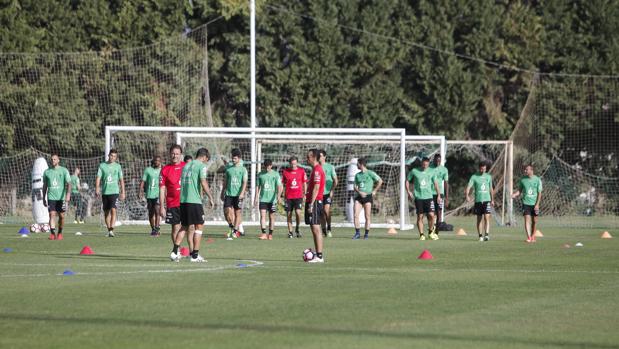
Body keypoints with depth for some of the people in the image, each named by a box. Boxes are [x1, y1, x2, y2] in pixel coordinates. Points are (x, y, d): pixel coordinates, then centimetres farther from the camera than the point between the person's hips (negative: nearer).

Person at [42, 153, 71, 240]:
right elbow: (45, 185, 18)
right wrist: (44, 198, 16)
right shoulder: (47, 172, 10)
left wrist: (68, 194, -22)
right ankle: (52, 234, -20)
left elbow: (68, 183, -7)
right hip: (51, 197, 1)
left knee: (61, 216, 5)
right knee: (52, 214, -13)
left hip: (61, 197, -1)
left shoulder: (64, 171, 1)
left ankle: (60, 233, 22)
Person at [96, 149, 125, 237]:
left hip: (114, 192, -2)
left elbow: (121, 180, 11)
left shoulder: (117, 166, 7)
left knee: (113, 210, -16)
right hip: (105, 192, 2)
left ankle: (111, 230, -21)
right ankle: (109, 230, 18)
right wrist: (97, 188, -13)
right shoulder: (102, 165, 6)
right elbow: (98, 178, 1)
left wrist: (123, 192, 8)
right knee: (106, 212, 7)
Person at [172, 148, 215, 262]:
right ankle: (195, 255, -2)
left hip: (183, 200, 7)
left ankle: (175, 251, 4)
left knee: (184, 226, 15)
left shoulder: (186, 166, 19)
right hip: (194, 200, -7)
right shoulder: (201, 166, -3)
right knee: (199, 226, 1)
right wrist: (210, 198, -9)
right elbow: (203, 183, -13)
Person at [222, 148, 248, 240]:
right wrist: (222, 193, 16)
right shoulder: (228, 168, 11)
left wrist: (242, 193, -19)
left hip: (238, 194, -3)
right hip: (229, 194, 3)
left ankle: (235, 231, 7)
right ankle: (231, 227, 14)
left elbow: (244, 182, -7)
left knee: (238, 212, 1)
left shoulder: (243, 169, 0)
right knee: (227, 211, -6)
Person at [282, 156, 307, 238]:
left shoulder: (301, 171, 4)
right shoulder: (285, 172, 3)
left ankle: (297, 229, 7)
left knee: (298, 212, -15)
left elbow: (304, 183, 11)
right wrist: (283, 196, 4)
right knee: (289, 215, 2)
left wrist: (305, 194, 5)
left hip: (298, 196, -1)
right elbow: (283, 185, 9)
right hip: (288, 196, 1)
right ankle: (290, 232, 12)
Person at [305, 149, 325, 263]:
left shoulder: (317, 170, -14)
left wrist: (311, 204, -21)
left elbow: (316, 189, -20)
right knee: (314, 229, 12)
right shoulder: (316, 169, 17)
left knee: (316, 229, -10)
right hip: (313, 202, 10)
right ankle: (318, 255, 15)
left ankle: (319, 256, -11)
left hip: (314, 202, -10)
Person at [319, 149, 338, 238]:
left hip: (328, 193, -3)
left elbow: (335, 181, 2)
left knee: (327, 210, -15)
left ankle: (329, 229, -2)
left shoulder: (330, 167, 1)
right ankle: (324, 231, 10)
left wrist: (332, 191, -8)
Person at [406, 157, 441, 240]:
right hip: (418, 197, -1)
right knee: (420, 216, -1)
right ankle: (421, 235, 7)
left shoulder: (431, 172, 6)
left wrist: (439, 195, 10)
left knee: (431, 215, -9)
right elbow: (407, 181, 11)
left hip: (428, 197, 1)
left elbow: (435, 183, 14)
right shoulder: (414, 171, 1)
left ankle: (431, 232, 13)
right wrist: (409, 191, -1)